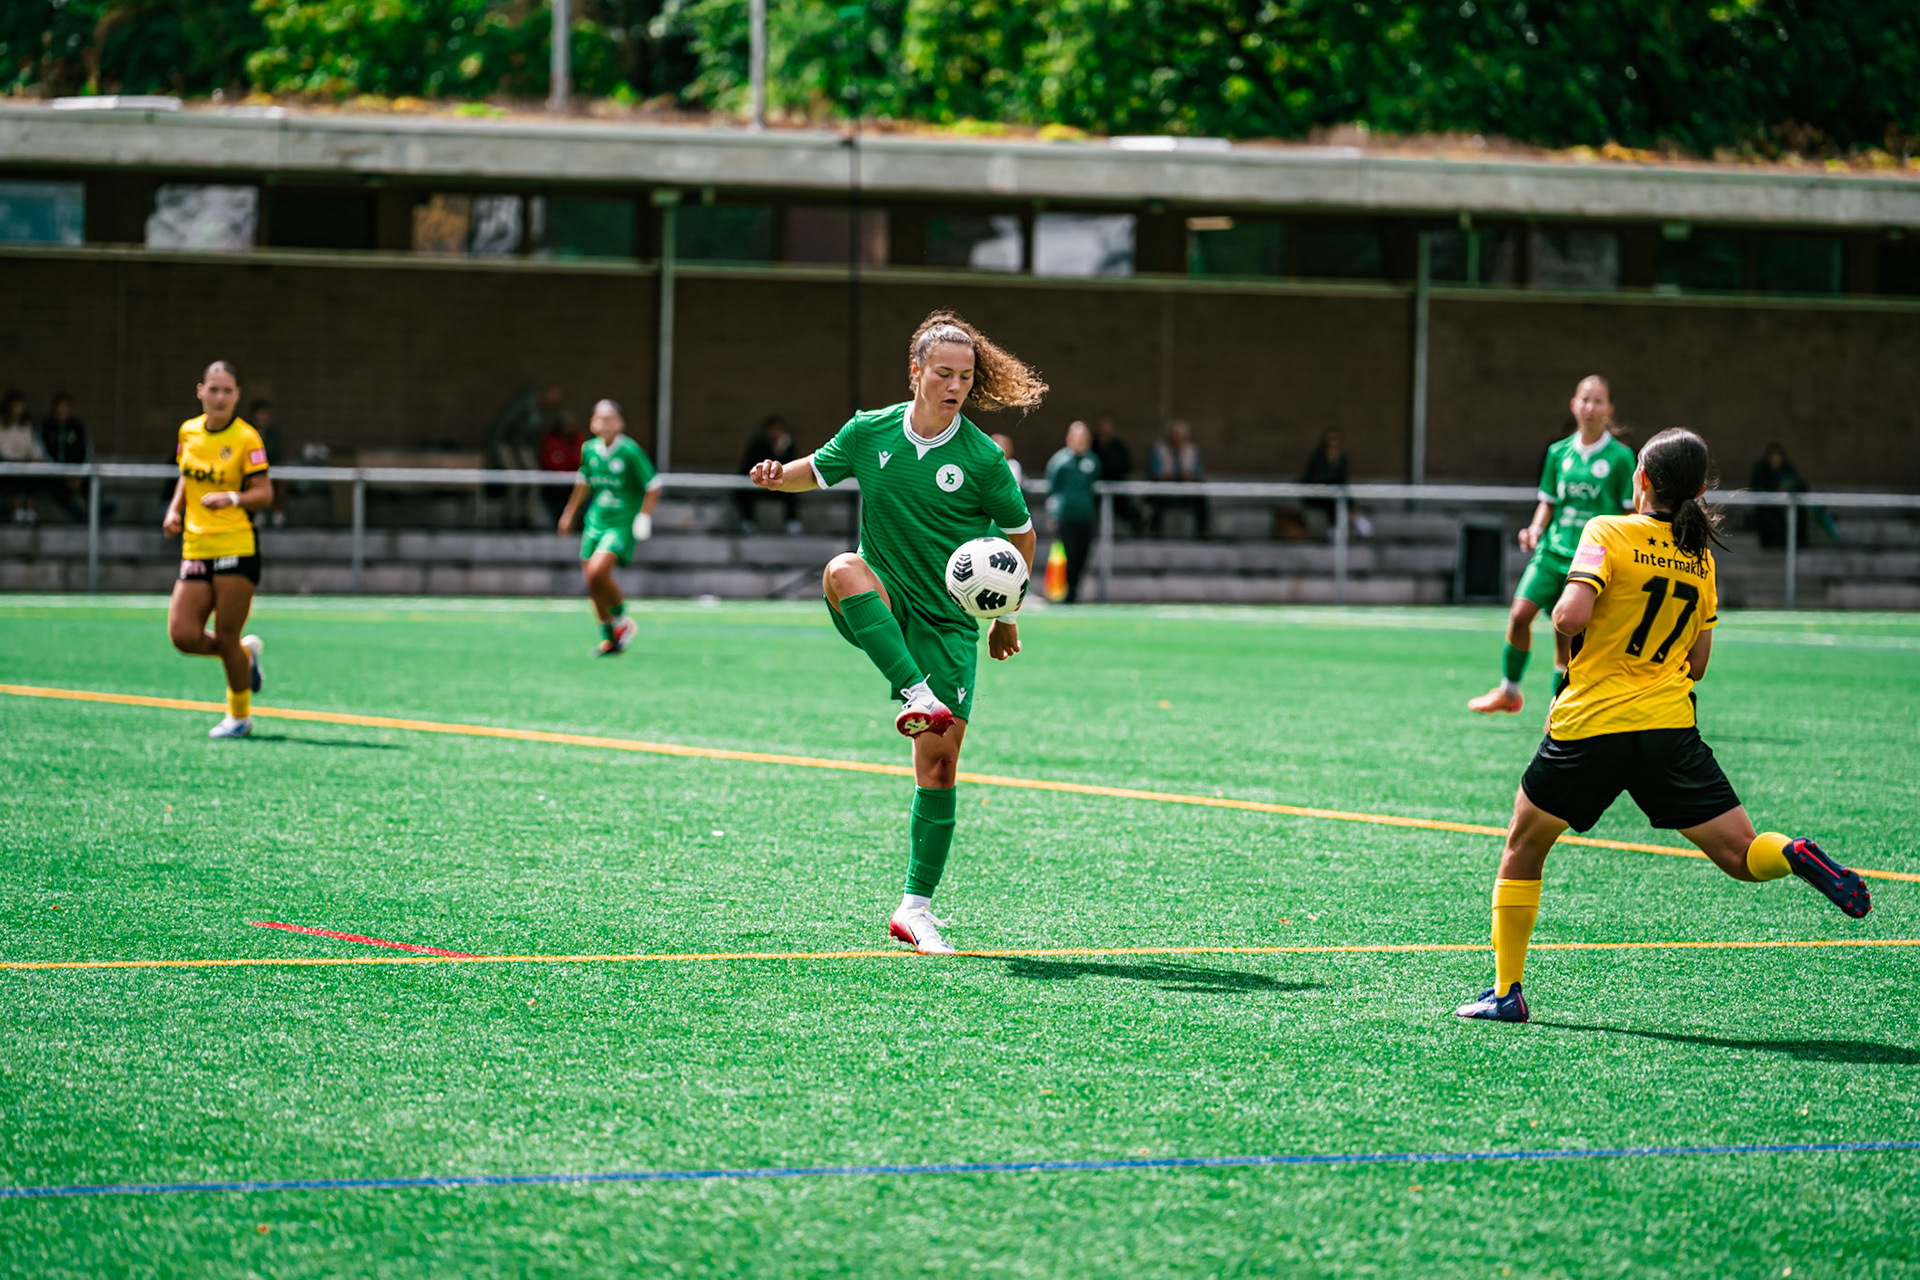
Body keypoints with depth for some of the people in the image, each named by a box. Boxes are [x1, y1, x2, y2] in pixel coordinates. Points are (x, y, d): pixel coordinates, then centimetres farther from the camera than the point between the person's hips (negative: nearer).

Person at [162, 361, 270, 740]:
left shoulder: (246, 438, -8)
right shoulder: (188, 432, 8)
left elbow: (264, 493, -8)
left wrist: (232, 498, -25)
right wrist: (174, 510, 6)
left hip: (237, 548, -5)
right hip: (195, 549, 5)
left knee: (225, 638, -3)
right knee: (183, 635, -6)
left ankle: (240, 715, 18)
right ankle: (245, 652, 25)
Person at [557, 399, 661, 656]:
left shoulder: (630, 451, -14)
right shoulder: (589, 450, 2)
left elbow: (653, 485, -6)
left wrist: (644, 515, -13)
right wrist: (569, 512, 26)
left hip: (623, 523, -6)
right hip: (596, 521, 6)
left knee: (597, 571, -23)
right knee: (591, 582, 5)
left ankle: (621, 619, 2)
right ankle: (610, 639, 21)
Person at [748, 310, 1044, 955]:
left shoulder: (982, 458, -8)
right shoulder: (870, 431, -2)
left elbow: (1019, 534, 6)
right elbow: (817, 471, 15)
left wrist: (1005, 618, 10)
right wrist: (779, 475, -8)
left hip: (947, 622, -1)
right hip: (879, 609, 1)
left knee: (938, 762, -6)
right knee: (843, 569, -35)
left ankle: (916, 907, 5)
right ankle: (917, 695, -43)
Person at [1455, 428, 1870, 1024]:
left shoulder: (1609, 533, -5)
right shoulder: (1700, 557, 10)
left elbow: (1571, 617, -18)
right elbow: (1697, 663, 14)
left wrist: (1561, 612, 4)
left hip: (1587, 728, -3)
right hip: (1670, 726, 3)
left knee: (1522, 851, 16)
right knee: (1742, 857, 5)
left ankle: (1506, 991, 13)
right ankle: (1794, 855, -29)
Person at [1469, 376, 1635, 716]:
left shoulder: (1620, 457, -2)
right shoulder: (1558, 452, 9)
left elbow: (1630, 514, 1)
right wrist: (1536, 529, -2)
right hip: (1552, 550, 3)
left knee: (1567, 637, -3)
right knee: (1519, 614, -15)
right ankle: (1509, 690, 4)